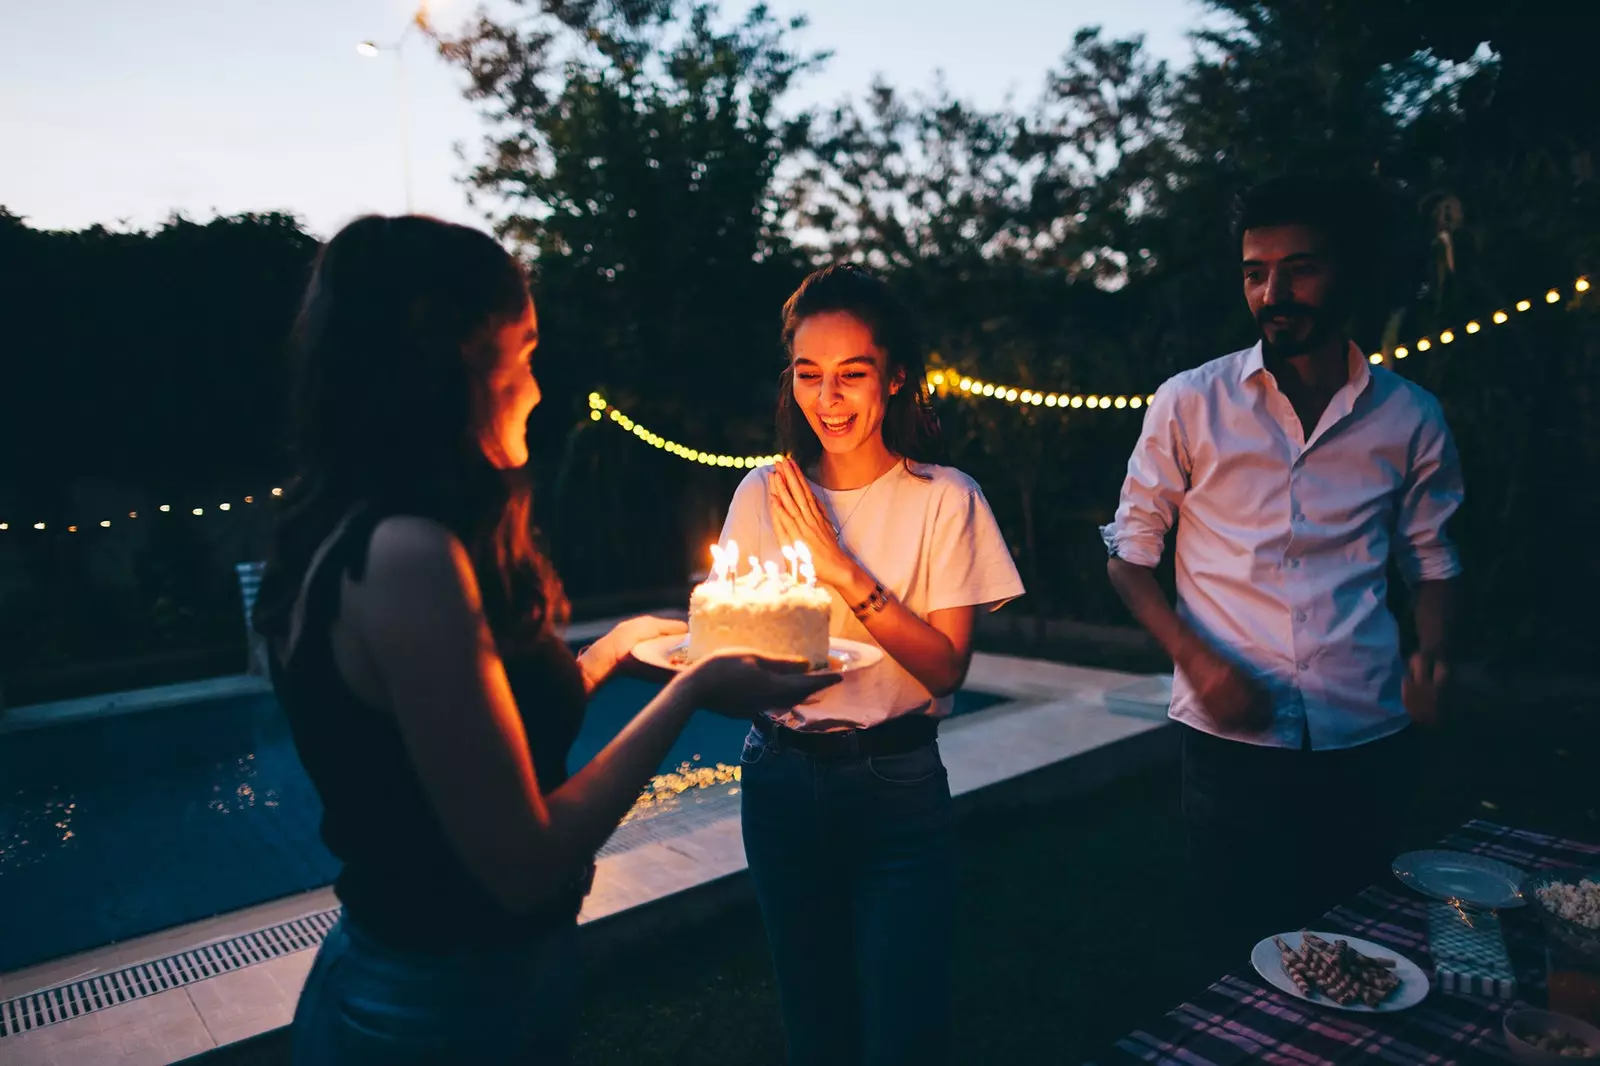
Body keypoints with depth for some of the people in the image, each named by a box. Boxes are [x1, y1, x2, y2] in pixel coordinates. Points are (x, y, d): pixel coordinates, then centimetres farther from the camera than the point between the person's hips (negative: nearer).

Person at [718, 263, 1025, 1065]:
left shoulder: (944, 498, -8)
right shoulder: (763, 495, 0)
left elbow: (946, 668, -13)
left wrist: (842, 569, -19)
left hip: (895, 785, -3)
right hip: (780, 779, 3)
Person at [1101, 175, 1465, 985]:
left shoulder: (1410, 418, 4)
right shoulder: (1190, 406, -2)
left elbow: (1431, 559, 15)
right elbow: (1130, 553, 3)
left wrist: (1434, 655, -5)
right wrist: (1197, 660, -12)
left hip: (1368, 744, 2)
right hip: (1232, 739, -2)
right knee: (1229, 970, 6)